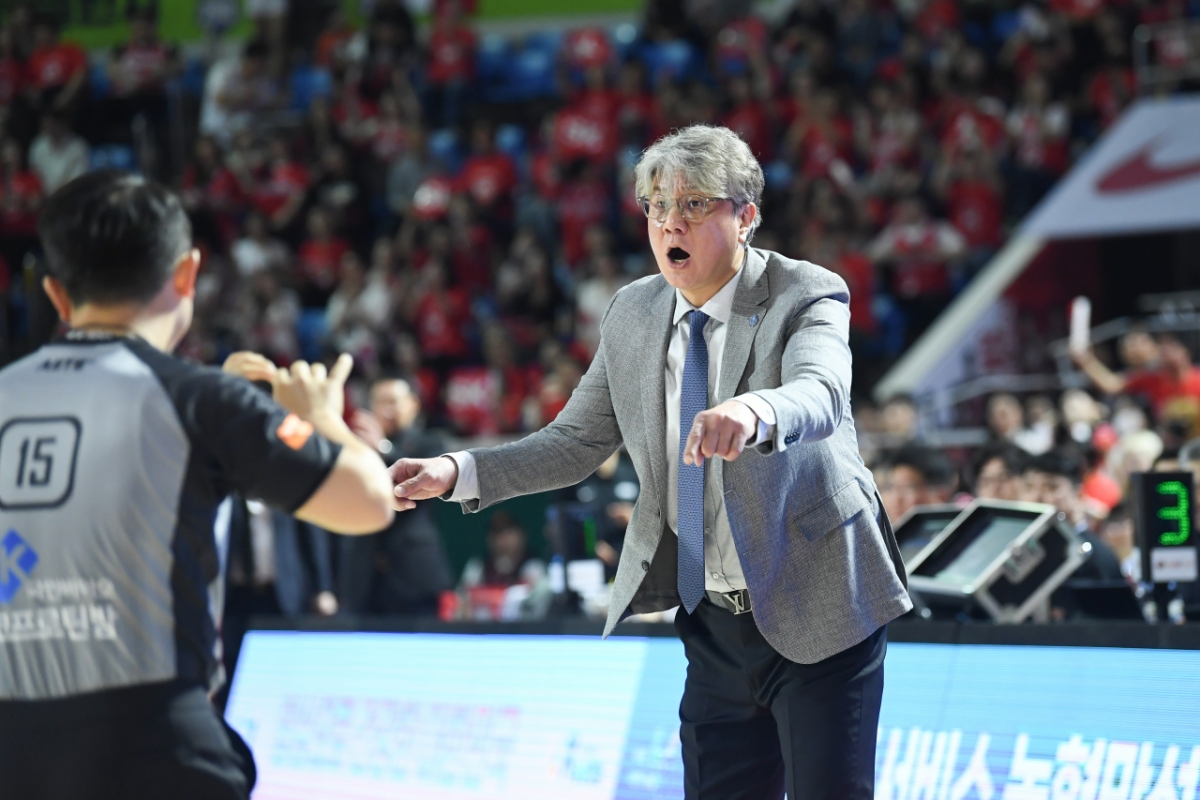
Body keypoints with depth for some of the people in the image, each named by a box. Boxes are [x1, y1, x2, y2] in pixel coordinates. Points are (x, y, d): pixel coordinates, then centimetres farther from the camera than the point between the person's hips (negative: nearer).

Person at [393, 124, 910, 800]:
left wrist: (754, 411, -55)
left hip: (816, 611, -5)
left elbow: (820, 395, -32)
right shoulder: (633, 315, 5)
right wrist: (455, 473, -5)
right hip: (715, 622, 5)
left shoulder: (807, 296, -12)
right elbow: (577, 444, 10)